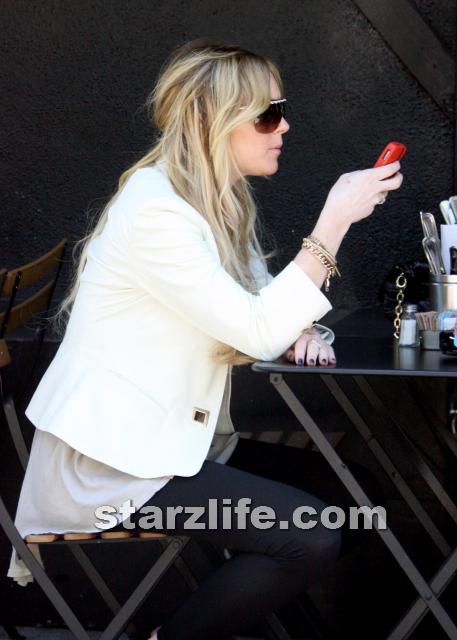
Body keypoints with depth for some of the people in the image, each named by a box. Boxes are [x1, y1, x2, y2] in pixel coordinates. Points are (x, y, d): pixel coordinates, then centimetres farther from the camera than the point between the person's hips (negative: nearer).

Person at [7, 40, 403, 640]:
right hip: (110, 464, -10)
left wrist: (297, 329, -9)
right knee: (314, 539, -18)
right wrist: (333, 222, -23)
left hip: (175, 440, 10)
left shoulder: (220, 202, 9)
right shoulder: (155, 210, -21)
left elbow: (253, 313, 14)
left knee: (334, 484, 3)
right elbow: (256, 333, -23)